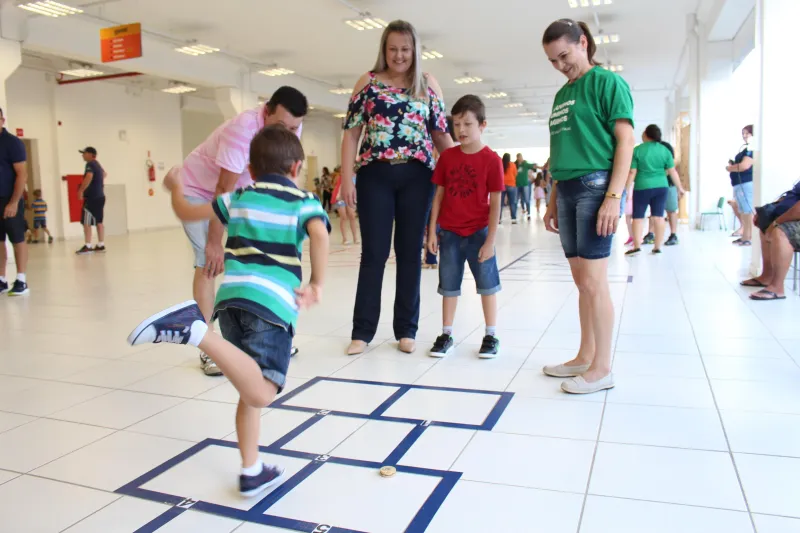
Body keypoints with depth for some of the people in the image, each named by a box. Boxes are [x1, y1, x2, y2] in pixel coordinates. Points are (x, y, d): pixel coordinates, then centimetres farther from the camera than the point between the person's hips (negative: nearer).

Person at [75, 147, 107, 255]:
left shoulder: (90, 164, -11)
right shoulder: (98, 164, 17)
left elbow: (89, 177, -29)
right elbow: (103, 174, 37)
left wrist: (81, 190, -26)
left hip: (92, 198, -9)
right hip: (100, 196, 9)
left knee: (87, 222, -7)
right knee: (99, 222, 11)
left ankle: (87, 247, -9)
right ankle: (101, 245, 12)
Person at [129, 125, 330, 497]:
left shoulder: (239, 197, 21)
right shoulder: (304, 201, 10)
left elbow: (186, 213, 28)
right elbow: (319, 235, -12)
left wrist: (175, 187, 47)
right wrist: (316, 285, -5)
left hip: (231, 296, 6)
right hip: (273, 302, -6)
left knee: (252, 389, 19)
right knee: (260, 394, -16)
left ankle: (252, 472, 24)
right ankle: (197, 331, -32)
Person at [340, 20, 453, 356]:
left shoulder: (428, 85, 10)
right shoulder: (368, 82, 7)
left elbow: (440, 133, 11)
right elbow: (351, 133, 4)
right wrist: (347, 177, -5)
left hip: (417, 177, 1)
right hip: (375, 175, -1)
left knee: (410, 252, 5)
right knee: (373, 253, 1)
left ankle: (406, 329, 15)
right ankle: (362, 331, 10)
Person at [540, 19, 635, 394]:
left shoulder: (607, 83, -2)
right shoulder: (562, 95, 19)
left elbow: (625, 142, -8)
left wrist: (614, 197, -17)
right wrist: (553, 202, 17)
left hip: (596, 186, -7)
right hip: (567, 191, 7)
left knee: (593, 282, -7)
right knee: (581, 281, 11)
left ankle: (602, 369, 3)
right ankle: (585, 356, 21)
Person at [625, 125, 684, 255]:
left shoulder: (637, 150, -5)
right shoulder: (665, 150, 4)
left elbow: (632, 172, -8)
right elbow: (672, 171, 4)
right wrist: (680, 187, 13)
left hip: (642, 188, -3)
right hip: (661, 187, 3)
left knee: (638, 217, 3)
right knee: (659, 216, 4)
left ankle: (637, 246, -4)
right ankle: (657, 247, 5)